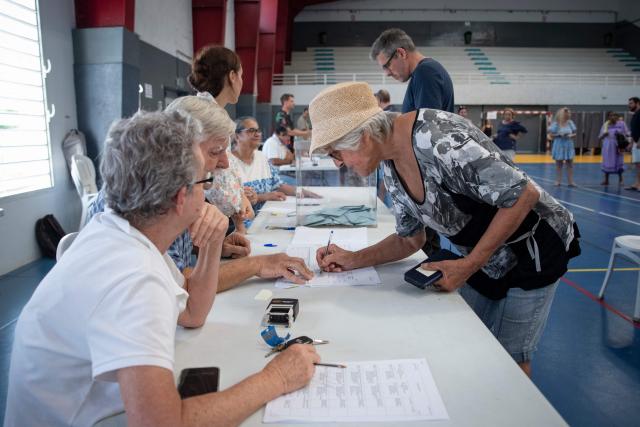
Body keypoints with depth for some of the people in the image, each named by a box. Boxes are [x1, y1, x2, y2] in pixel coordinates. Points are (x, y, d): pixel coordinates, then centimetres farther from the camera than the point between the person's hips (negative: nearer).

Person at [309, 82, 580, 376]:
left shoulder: (436, 138, -32)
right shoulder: (391, 169, -6)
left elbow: (524, 195, -28)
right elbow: (409, 239, 5)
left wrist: (467, 266, -25)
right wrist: (353, 260, -8)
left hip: (533, 248, -7)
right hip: (486, 258, 7)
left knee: (510, 358, 4)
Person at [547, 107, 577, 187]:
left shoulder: (570, 123, 3)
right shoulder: (556, 123, -7)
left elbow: (574, 134, 8)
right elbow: (551, 135, -6)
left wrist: (571, 136, -13)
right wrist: (559, 135, -20)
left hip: (569, 146, 3)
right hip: (559, 146, -3)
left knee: (570, 164, 2)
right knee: (558, 164, 6)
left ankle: (571, 182, 6)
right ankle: (558, 181, 15)